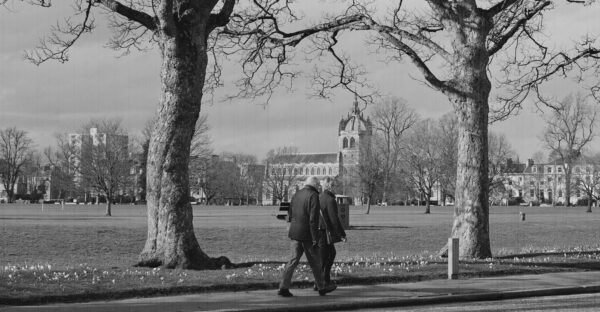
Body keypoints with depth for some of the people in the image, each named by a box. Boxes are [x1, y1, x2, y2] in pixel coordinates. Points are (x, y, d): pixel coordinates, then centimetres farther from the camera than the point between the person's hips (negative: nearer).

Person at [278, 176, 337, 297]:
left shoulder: (297, 195, 11)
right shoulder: (313, 196, -12)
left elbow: (290, 215, 17)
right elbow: (313, 219, -19)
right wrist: (315, 239, -18)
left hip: (295, 233, 7)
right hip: (307, 234, -7)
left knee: (294, 260, 5)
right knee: (315, 261, 7)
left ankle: (283, 287, -4)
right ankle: (322, 287, 19)